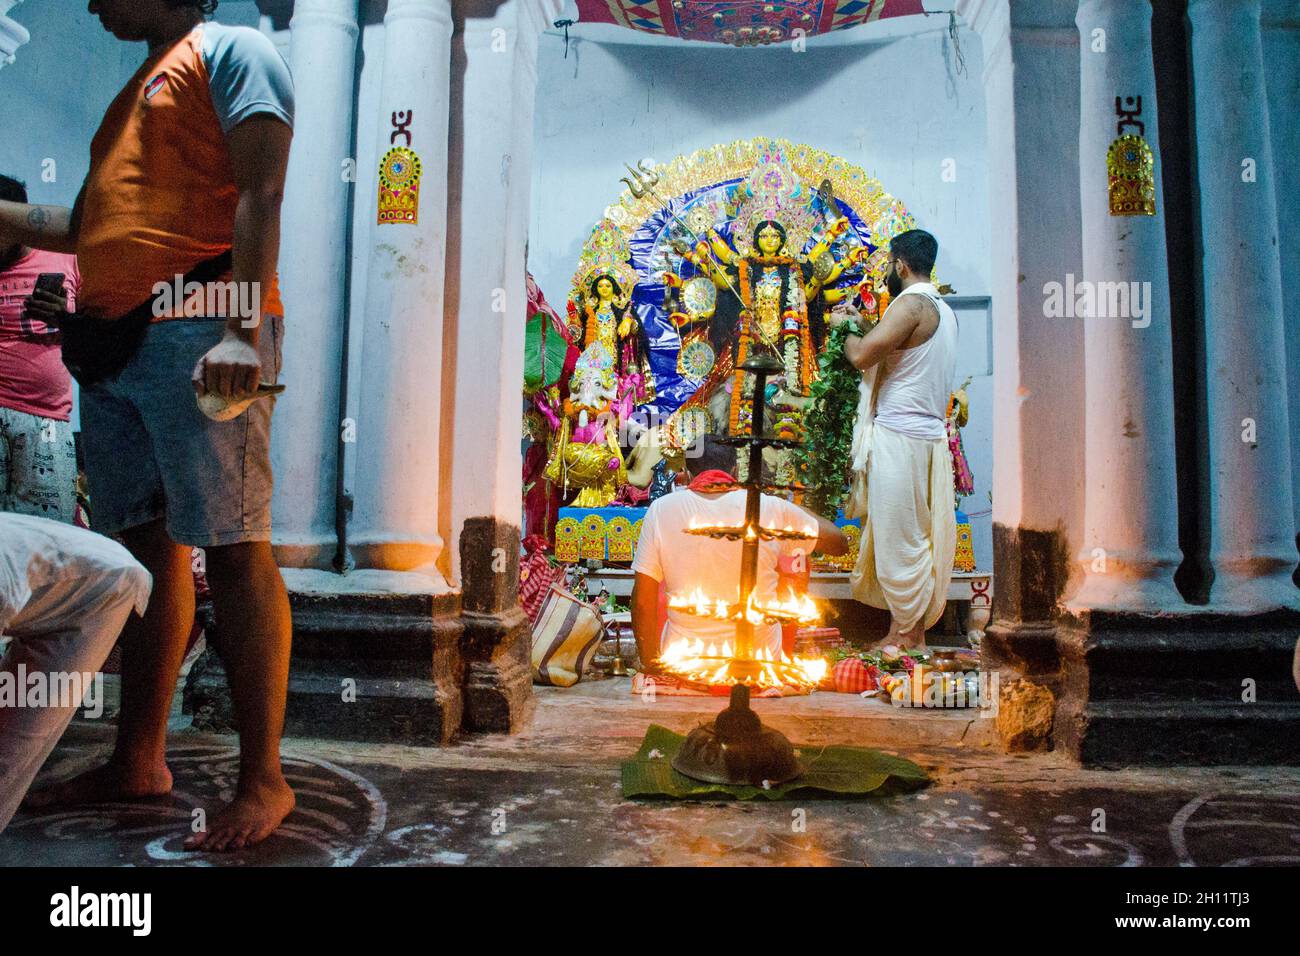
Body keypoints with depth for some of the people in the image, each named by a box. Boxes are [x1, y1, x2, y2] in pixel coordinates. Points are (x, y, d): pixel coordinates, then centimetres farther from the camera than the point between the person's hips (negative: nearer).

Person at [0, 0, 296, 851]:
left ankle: (263, 780, -7)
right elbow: (89, 225, 33)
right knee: (145, 549, 8)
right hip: (113, 343, 9)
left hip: (195, 332, -9)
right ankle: (138, 760, 16)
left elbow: (260, 196, -9)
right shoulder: (142, 88, 31)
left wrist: (244, 328, -21)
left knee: (232, 548, -12)